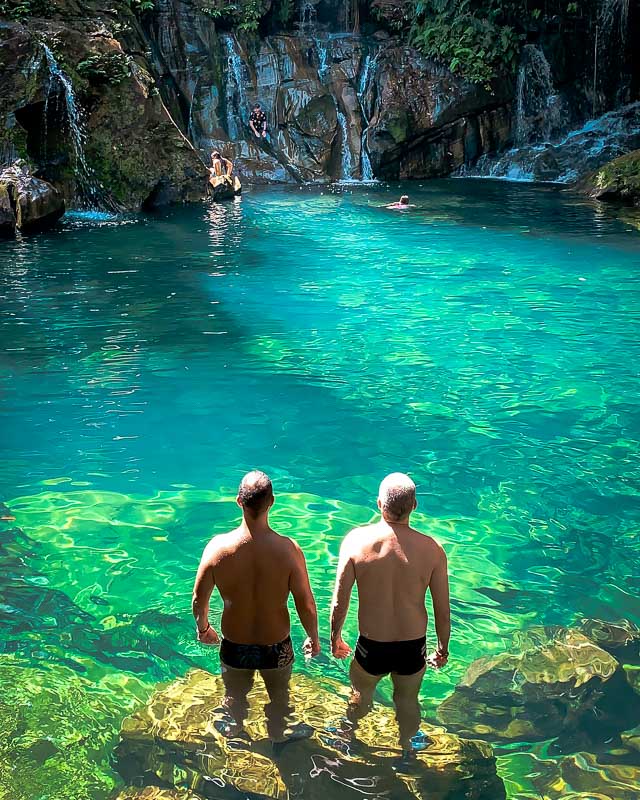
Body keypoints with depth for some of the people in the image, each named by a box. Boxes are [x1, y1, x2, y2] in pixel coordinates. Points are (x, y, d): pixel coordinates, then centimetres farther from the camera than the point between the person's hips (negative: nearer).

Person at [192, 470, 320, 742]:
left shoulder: (218, 546, -22)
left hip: (234, 647, 1)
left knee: (235, 697, 30)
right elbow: (306, 605, -16)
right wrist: (313, 638, 4)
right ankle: (277, 736, 51)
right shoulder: (289, 549, -25)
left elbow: (199, 598, -9)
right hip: (276, 647, -1)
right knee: (279, 699, 29)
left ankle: (235, 730, 54)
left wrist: (203, 627, 13)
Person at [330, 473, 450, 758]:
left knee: (361, 694, 30)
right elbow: (443, 609, -8)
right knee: (407, 700, 28)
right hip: (413, 646, 0)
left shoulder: (356, 540, -19)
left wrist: (335, 636, 7)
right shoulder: (432, 549, -17)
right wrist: (443, 648, 10)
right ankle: (406, 748, 53)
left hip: (372, 646, 0)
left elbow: (339, 601, -12)